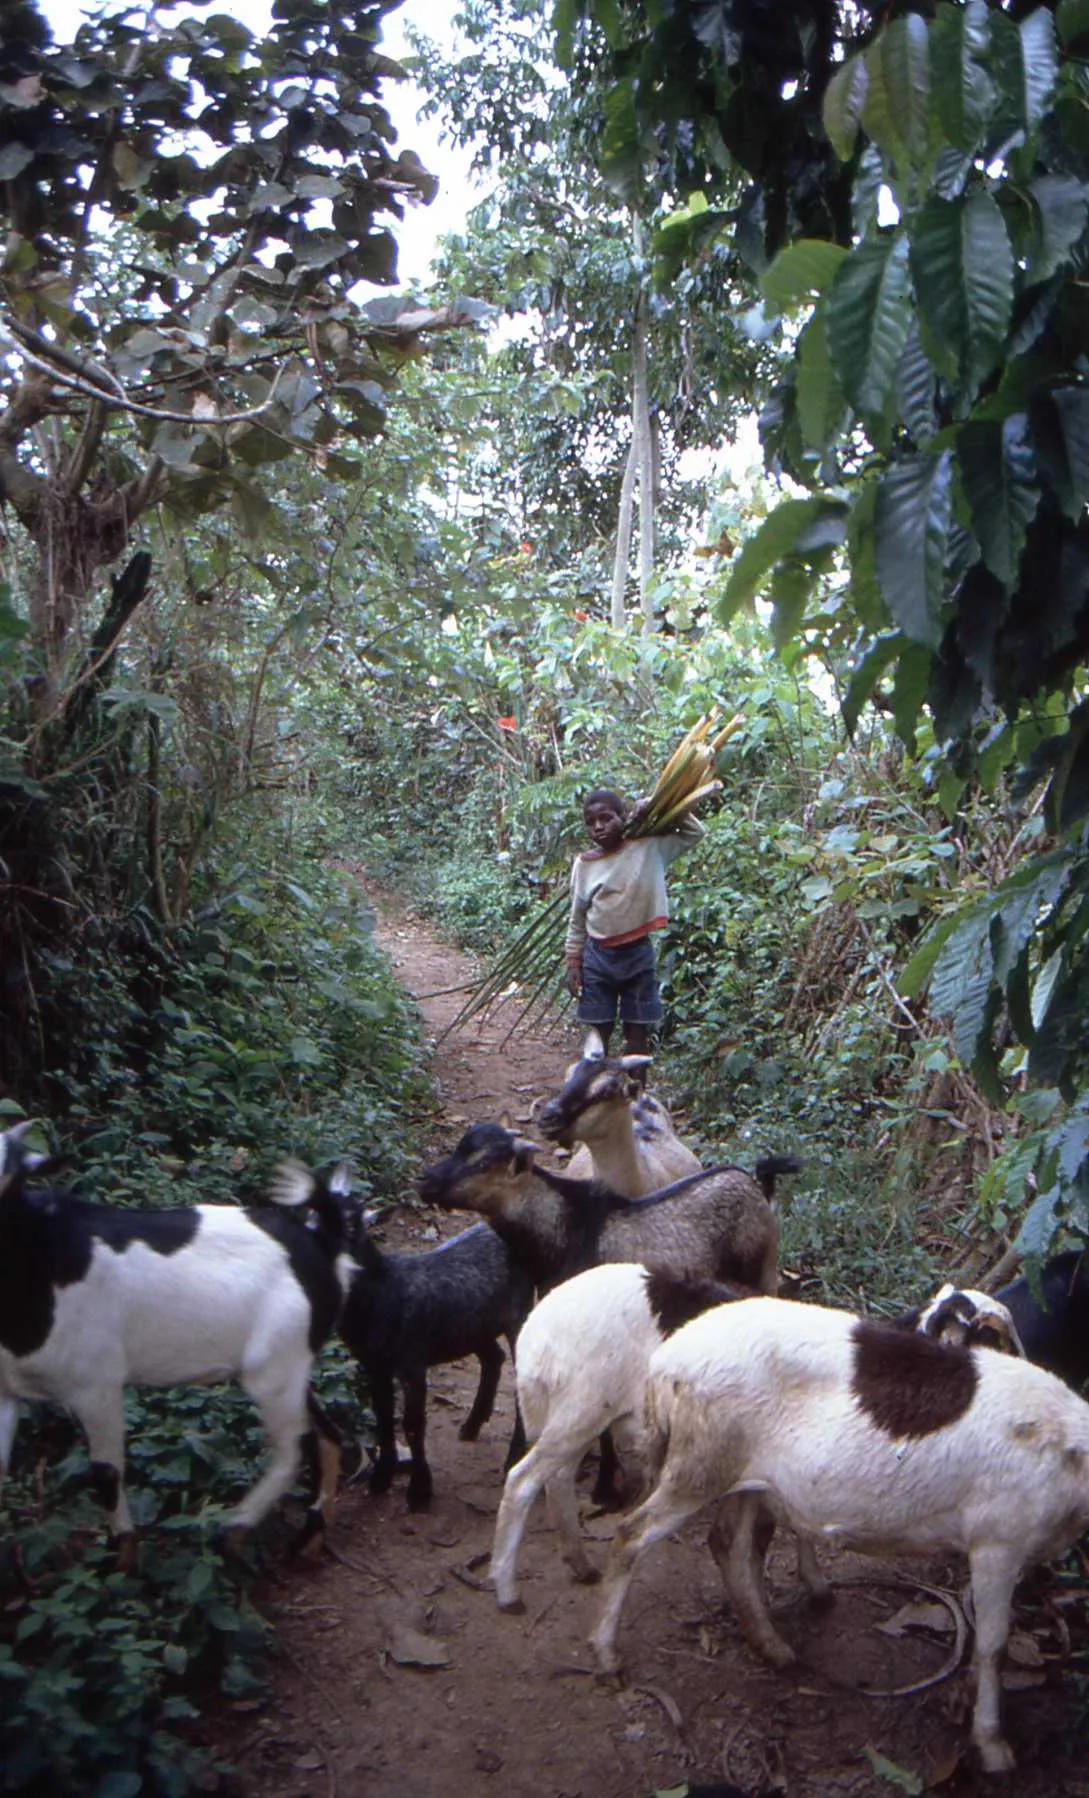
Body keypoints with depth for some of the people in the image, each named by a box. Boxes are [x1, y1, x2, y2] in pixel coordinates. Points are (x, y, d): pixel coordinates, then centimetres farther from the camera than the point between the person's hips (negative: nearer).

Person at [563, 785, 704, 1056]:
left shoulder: (649, 848, -6)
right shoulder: (584, 864, -2)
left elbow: (694, 833, -2)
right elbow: (577, 919, 5)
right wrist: (572, 962, 4)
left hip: (639, 954, -1)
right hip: (598, 956, 1)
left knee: (637, 1033, 7)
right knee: (599, 1031, 8)